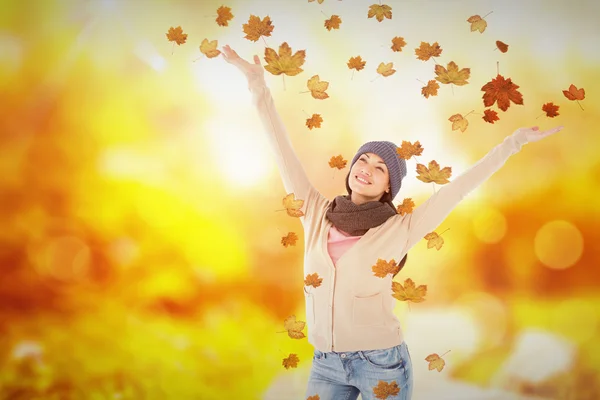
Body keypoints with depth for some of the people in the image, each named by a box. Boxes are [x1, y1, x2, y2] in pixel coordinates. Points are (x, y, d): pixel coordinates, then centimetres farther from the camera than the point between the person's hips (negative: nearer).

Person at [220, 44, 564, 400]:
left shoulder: (399, 230, -3)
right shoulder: (316, 213, 4)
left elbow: (461, 186, -2)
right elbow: (283, 149, 4)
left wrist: (515, 141, -1)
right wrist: (258, 84, 4)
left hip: (381, 362, -2)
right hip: (326, 363, 3)